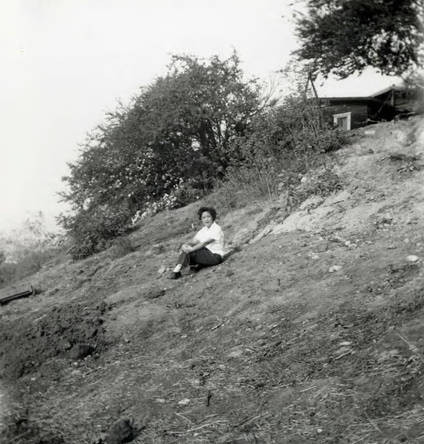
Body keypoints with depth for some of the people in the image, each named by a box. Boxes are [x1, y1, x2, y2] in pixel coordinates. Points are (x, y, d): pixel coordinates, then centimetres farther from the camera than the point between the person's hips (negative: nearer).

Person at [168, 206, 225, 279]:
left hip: (215, 256, -8)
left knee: (188, 251, -23)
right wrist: (185, 245, -21)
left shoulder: (217, 229, -12)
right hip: (205, 254, 8)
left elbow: (206, 242, -22)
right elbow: (193, 242, 1)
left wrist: (191, 249, -29)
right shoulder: (202, 231, 13)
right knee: (185, 248, -11)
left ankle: (177, 270, -18)